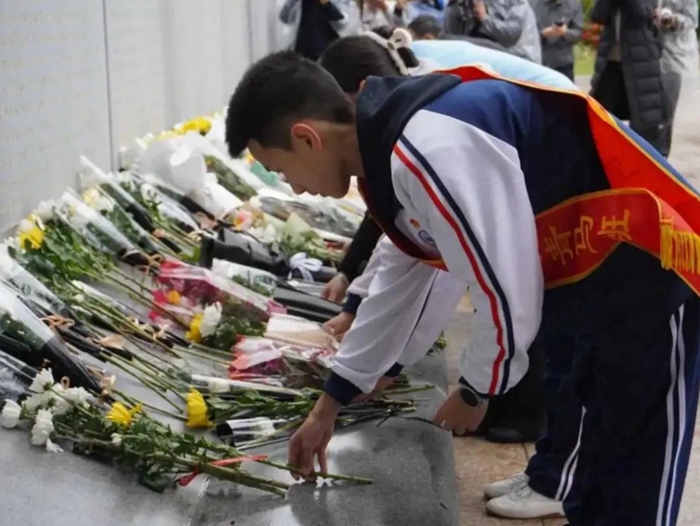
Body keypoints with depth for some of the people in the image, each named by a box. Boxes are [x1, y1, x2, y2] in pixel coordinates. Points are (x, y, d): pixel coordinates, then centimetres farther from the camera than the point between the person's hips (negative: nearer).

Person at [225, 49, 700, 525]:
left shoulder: (432, 149, -28)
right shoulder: (395, 138, 5)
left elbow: (508, 295, -25)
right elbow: (401, 279, 17)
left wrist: (475, 392, -4)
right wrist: (328, 407, 24)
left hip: (644, 277, -10)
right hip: (594, 279, 10)